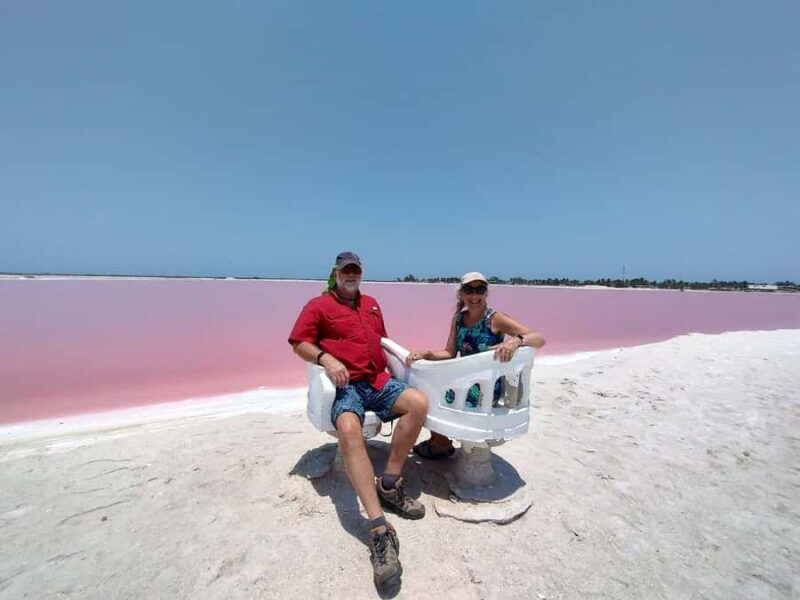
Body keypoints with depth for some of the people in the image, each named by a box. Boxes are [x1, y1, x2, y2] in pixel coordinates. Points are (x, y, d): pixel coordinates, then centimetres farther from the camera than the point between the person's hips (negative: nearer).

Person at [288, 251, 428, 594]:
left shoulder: (371, 304, 24)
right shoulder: (318, 305, 8)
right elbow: (299, 344, 1)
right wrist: (326, 358, -17)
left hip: (378, 381, 6)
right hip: (345, 385, -5)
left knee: (418, 402, -21)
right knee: (350, 430, -36)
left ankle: (389, 485, -10)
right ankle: (380, 529, -36)